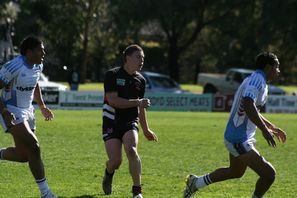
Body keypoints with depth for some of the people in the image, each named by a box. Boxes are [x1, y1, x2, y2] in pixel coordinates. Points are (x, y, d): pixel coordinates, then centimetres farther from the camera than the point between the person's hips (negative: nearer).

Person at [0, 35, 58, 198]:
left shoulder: (38, 66, 5)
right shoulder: (14, 67, -22)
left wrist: (42, 106, 18)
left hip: (27, 111, 9)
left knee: (23, 155, 7)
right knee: (33, 147, -18)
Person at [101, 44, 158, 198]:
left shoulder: (140, 80, 8)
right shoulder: (112, 75, -9)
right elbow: (113, 100, -19)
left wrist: (146, 130, 24)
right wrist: (137, 102, -22)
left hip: (130, 122, 3)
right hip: (111, 123, -3)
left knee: (131, 150, -25)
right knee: (115, 161, -9)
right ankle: (109, 174, 30)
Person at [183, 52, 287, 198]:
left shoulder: (258, 80, 15)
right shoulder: (257, 79, -18)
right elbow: (248, 106, -34)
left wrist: (272, 127, 29)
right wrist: (265, 130, -34)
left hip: (236, 138, 11)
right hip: (239, 140, -11)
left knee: (236, 172, 30)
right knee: (268, 174, -14)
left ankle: (196, 182, 40)